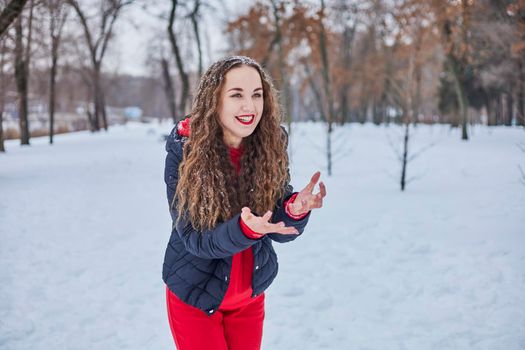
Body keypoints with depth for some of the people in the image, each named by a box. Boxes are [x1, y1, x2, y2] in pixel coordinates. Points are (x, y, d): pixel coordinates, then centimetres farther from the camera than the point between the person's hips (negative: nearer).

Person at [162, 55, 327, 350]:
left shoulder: (271, 145, -12)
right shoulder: (183, 152, -20)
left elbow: (280, 230, -11)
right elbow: (193, 238, -20)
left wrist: (295, 211, -33)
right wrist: (245, 229, -38)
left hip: (251, 295, 3)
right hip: (195, 295, -3)